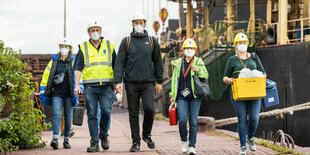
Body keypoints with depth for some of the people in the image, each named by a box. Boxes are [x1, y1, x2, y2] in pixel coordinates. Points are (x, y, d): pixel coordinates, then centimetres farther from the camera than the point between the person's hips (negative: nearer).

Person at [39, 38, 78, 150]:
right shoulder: (54, 61, 12)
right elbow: (46, 75, 15)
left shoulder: (74, 62, 7)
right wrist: (43, 91, 11)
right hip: (57, 94, 0)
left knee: (68, 117, 4)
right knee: (56, 115, -14)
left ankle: (66, 140, 14)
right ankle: (55, 139, -22)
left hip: (69, 94, 0)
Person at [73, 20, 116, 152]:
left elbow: (116, 66, 16)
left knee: (106, 111, -10)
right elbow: (78, 68, 7)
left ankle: (103, 134, 15)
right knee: (91, 114, -2)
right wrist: (77, 85, -4)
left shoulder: (109, 46, 14)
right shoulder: (83, 48, 11)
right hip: (90, 86, 0)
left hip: (106, 86, 0)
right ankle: (94, 142, 3)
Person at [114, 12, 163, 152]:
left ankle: (146, 135, 9)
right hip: (131, 83, 0)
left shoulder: (152, 41, 8)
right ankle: (135, 142, 13)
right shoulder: (126, 41, 5)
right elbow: (119, 62, 1)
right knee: (133, 113, 3)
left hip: (148, 83, 0)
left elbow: (158, 62, 11)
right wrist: (118, 81, -9)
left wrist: (159, 82, 6)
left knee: (149, 109, -15)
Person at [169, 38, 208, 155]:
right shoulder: (178, 63, 9)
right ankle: (184, 141, 12)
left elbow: (206, 76, 7)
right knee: (182, 119, -12)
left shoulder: (198, 61, 6)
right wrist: (173, 95, 7)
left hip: (195, 95, 0)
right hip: (182, 96, 1)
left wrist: (198, 70, -12)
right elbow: (174, 80, 12)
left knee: (193, 121, -2)